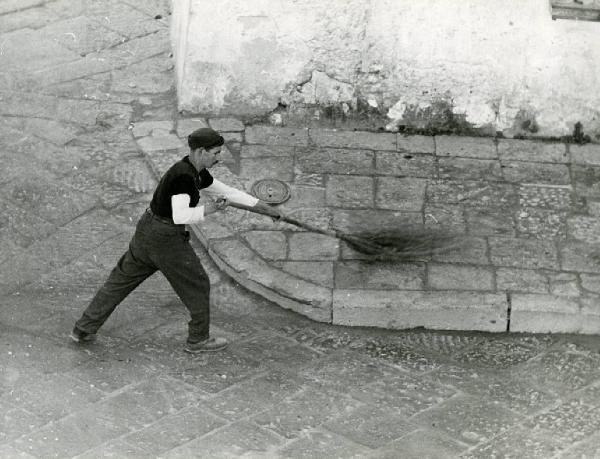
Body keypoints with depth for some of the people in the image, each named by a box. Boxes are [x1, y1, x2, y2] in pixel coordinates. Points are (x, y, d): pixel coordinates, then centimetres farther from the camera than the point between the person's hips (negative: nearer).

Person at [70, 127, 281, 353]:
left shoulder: (196, 172, 7)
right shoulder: (184, 176, -23)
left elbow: (227, 191, 14)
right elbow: (180, 215, -32)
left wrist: (263, 206, 14)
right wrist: (208, 210, -42)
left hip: (147, 230, 9)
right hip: (166, 239, -9)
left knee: (121, 280, 17)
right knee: (197, 285, 10)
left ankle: (83, 330, 22)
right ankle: (198, 339, 26)